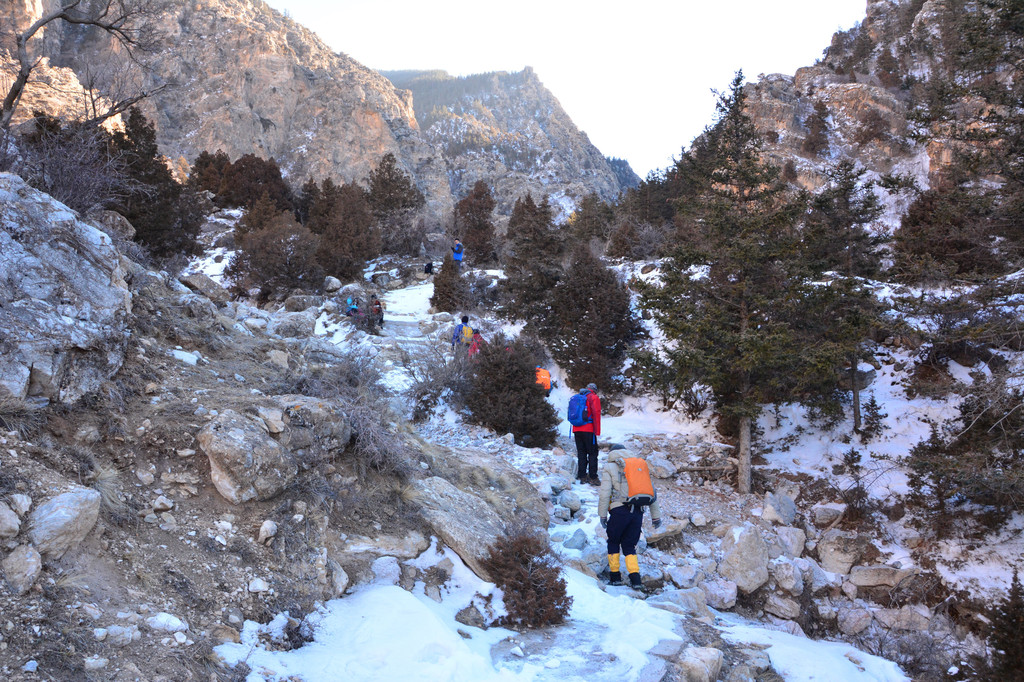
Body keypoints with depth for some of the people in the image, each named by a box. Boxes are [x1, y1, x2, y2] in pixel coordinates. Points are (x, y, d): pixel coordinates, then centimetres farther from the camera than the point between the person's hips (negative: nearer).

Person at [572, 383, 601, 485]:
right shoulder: (593, 398, -2)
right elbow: (596, 414, -10)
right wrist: (597, 431, -10)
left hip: (577, 430, 6)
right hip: (588, 430, -6)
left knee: (581, 453, 10)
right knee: (593, 453, -1)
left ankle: (582, 477, 9)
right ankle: (593, 478, -5)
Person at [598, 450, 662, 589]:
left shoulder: (609, 468, 9)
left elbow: (605, 493, -3)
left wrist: (602, 515, 0)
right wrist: (656, 516, 22)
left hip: (620, 510, -4)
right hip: (638, 511, 4)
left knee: (613, 542, 17)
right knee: (629, 546, 14)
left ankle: (615, 576, 16)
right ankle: (635, 578, -2)